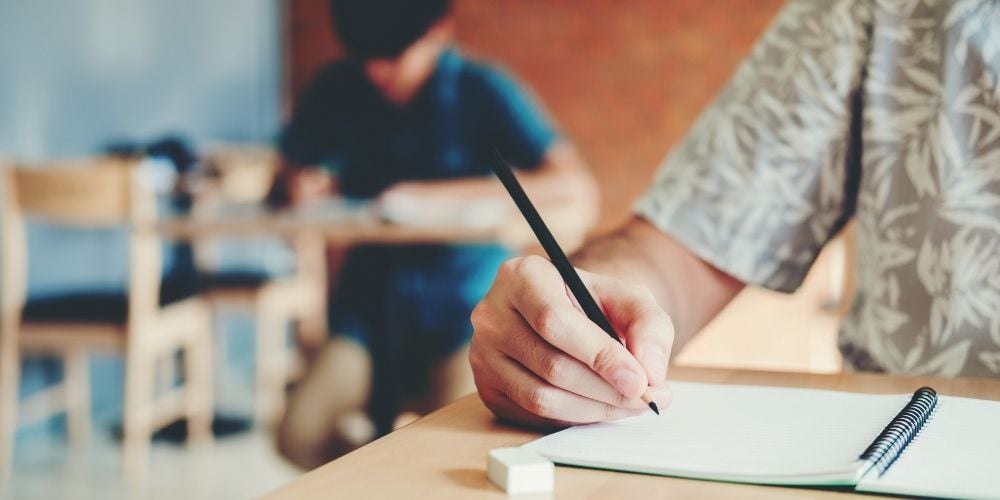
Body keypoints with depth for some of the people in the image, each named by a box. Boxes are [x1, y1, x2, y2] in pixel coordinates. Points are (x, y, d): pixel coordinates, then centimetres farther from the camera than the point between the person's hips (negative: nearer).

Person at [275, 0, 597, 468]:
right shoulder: (339, 89, 1)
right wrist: (300, 185, -13)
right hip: (372, 295, 3)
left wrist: (437, 195, -28)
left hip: (465, 294, -3)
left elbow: (576, 190, -23)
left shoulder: (481, 91, -10)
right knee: (299, 438, -18)